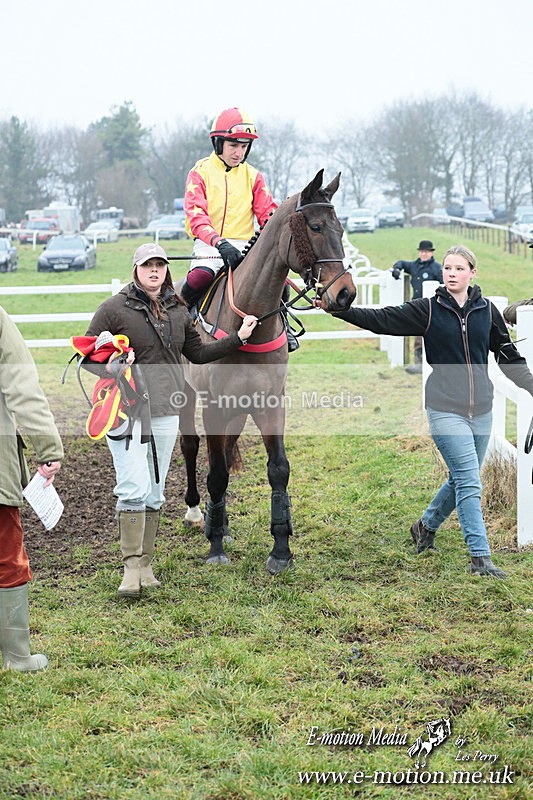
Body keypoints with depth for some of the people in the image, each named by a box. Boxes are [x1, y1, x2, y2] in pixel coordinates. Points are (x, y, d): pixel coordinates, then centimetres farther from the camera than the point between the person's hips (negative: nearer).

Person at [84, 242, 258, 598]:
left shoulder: (178, 310, 11)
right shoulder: (115, 308, -4)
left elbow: (198, 353, 19)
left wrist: (238, 338, 13)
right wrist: (109, 367, -21)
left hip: (166, 411, 5)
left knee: (155, 493, 10)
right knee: (134, 488, -12)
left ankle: (146, 565, 19)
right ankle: (131, 567, -5)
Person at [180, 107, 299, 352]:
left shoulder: (252, 176, 12)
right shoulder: (200, 173, 1)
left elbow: (268, 214, 7)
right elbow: (196, 216, -13)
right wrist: (218, 242, -30)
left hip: (244, 246, 3)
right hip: (209, 245, -3)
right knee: (200, 277, -35)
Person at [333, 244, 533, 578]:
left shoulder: (487, 310, 4)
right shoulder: (428, 310, -5)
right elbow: (381, 319, -11)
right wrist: (339, 309, -21)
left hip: (481, 410, 4)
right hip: (446, 409, -4)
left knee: (461, 480, 16)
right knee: (469, 483, -10)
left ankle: (426, 526, 40)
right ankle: (480, 558, -5)